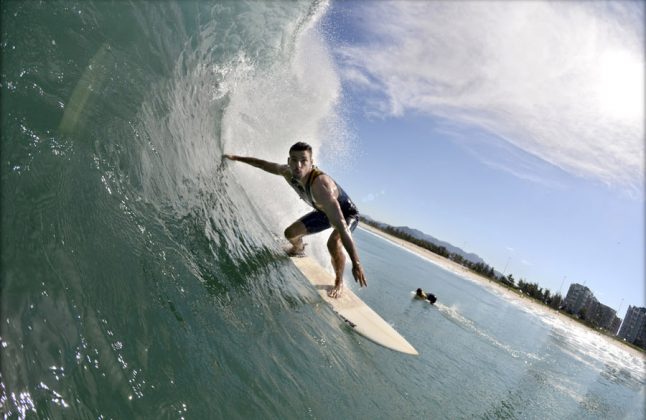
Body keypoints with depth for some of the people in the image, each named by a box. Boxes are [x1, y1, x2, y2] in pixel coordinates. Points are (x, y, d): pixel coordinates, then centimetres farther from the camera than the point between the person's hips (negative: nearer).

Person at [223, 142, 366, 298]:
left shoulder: (320, 185, -44)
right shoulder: (288, 172, -22)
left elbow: (341, 225, -49)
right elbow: (265, 164, 1)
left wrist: (356, 263, -53)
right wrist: (237, 158, 11)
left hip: (347, 214, -7)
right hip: (323, 212, 7)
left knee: (333, 243, -35)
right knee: (290, 233, 8)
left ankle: (339, 282, -6)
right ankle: (298, 249, 46)